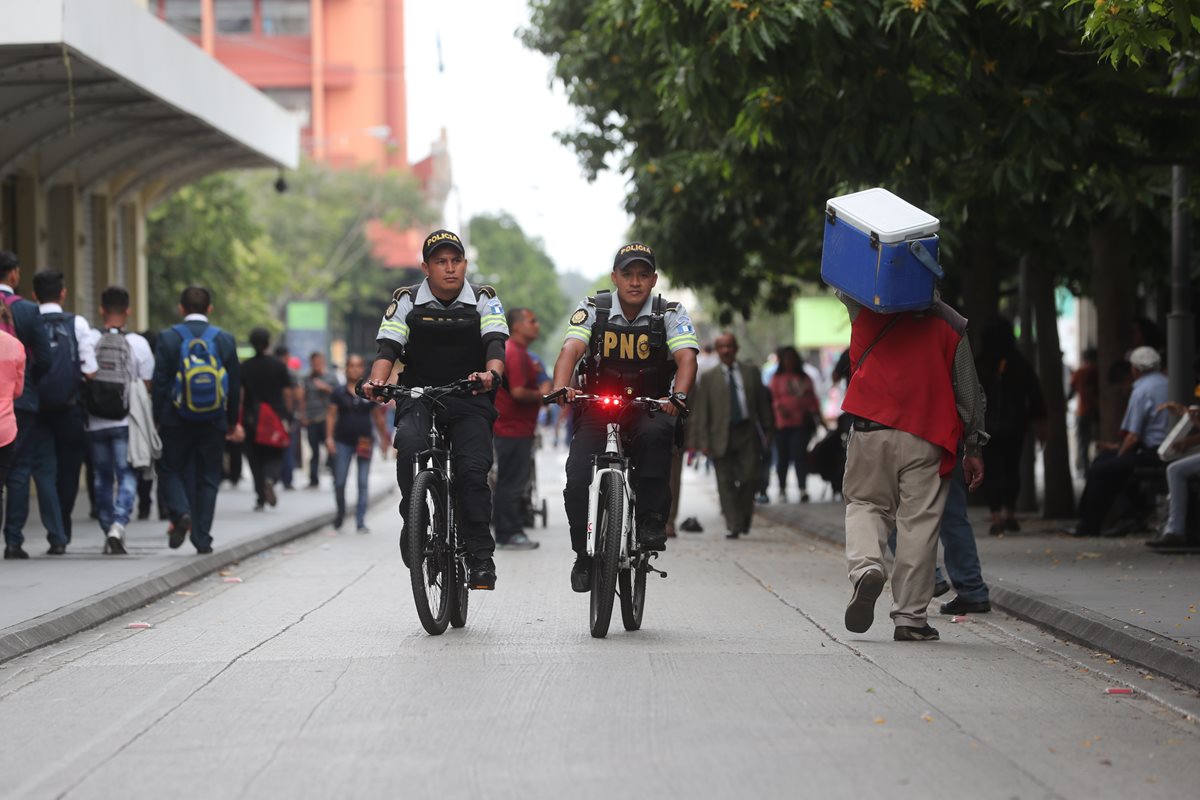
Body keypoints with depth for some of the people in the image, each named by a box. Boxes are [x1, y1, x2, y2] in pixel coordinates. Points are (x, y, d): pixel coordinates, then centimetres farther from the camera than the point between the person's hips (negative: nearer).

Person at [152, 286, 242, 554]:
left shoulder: (168, 338, -6)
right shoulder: (225, 340, -1)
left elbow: (160, 383, -6)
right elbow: (235, 384, 5)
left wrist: (157, 419, 3)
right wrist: (232, 421, 15)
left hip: (176, 422, -1)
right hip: (213, 422, 2)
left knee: (170, 470, 13)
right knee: (208, 478, 8)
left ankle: (180, 513, -13)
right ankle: (202, 539, 6)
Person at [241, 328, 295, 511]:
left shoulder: (245, 367, 1)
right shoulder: (279, 365, -1)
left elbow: (239, 395, -1)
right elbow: (287, 393, 0)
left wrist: (239, 419, 4)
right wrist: (288, 414, 11)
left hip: (251, 419, 1)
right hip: (276, 418, -1)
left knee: (256, 459, 9)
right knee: (276, 457, 6)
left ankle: (260, 498, 5)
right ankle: (270, 479, -25)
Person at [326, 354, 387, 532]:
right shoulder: (339, 393, 2)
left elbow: (378, 417, 12)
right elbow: (331, 415, 2)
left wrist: (383, 438, 12)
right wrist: (329, 437, -8)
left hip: (365, 442, 1)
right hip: (343, 442, -1)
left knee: (363, 484, 0)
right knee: (339, 482, -1)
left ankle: (361, 521, 3)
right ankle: (341, 513, 23)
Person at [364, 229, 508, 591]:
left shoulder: (483, 300, 2)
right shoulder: (407, 301, 2)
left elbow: (496, 343, -13)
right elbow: (388, 347, -8)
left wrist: (492, 374, -36)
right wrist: (377, 381, -30)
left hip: (469, 401, 0)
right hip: (419, 397, 0)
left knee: (473, 471, -19)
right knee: (410, 445, -31)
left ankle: (481, 557, -10)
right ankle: (414, 523, -15)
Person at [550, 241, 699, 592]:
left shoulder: (671, 314, -6)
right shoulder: (593, 309, -5)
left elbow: (687, 356, -21)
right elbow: (571, 349, -20)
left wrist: (678, 396, -41)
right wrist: (562, 388, -41)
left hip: (648, 408, -1)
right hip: (596, 406, 1)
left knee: (656, 434, -37)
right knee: (578, 482, -16)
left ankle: (652, 520, -26)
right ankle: (585, 555, 7)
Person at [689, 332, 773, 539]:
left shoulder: (751, 373, 12)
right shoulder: (708, 378, 7)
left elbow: (763, 403, 15)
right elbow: (700, 411, 3)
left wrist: (768, 430, 11)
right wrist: (702, 440, -4)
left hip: (748, 433, 1)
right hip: (722, 436, -1)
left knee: (749, 478, -6)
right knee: (726, 482, -3)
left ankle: (744, 515, 17)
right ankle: (733, 526, -1)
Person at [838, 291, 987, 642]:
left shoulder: (867, 309, 4)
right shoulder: (950, 324, 6)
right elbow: (969, 389, 9)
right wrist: (974, 448, 15)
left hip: (873, 428, 0)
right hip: (927, 439, 0)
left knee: (865, 504, 16)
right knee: (919, 523, 3)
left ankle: (866, 566, -13)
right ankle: (910, 618, 3)